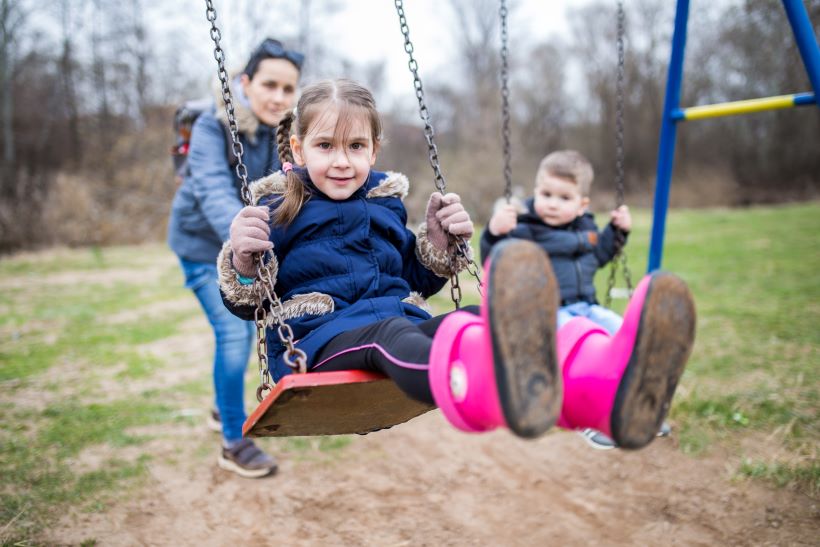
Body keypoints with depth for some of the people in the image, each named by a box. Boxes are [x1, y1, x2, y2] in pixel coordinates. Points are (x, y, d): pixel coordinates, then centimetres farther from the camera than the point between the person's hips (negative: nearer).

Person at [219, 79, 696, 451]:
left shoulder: (386, 201, 22)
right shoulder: (278, 208, 8)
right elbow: (245, 303, 5)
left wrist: (440, 244, 8)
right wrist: (243, 261, -18)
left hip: (401, 321, 5)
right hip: (320, 339, -4)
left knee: (480, 320, -29)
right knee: (388, 333, -41)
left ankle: (606, 385, -62)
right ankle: (505, 391, -79)